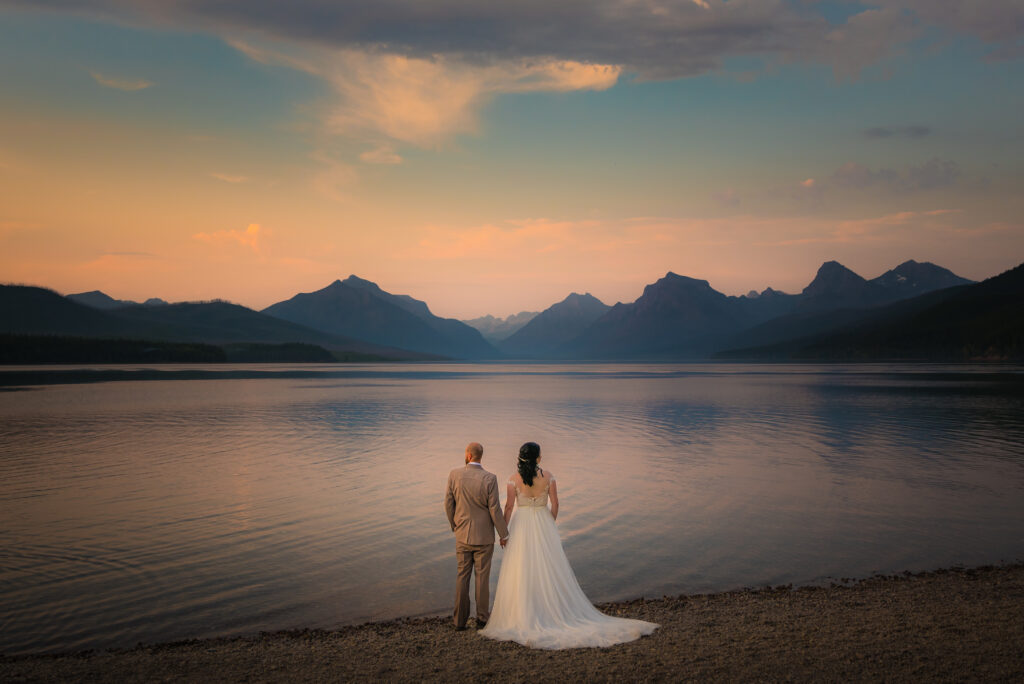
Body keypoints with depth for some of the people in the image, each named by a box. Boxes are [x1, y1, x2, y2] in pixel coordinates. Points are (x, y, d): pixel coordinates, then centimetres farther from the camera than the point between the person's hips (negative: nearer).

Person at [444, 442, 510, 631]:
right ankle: (481, 619, 13)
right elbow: (495, 510, -13)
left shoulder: (454, 475, -8)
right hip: (484, 536, -2)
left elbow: (448, 504, -1)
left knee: (462, 575, 11)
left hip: (462, 535, 2)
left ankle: (460, 620, 13)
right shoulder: (489, 479, -15)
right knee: (482, 576, 8)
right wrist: (504, 535, -1)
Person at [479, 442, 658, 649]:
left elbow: (509, 507, -6)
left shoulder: (514, 479, -8)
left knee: (522, 572, 3)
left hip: (522, 525, -2)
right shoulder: (548, 476, -3)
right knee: (550, 572, 8)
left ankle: (524, 619, 5)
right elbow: (555, 504, 0)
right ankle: (553, 613, 12)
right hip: (543, 524, 2)